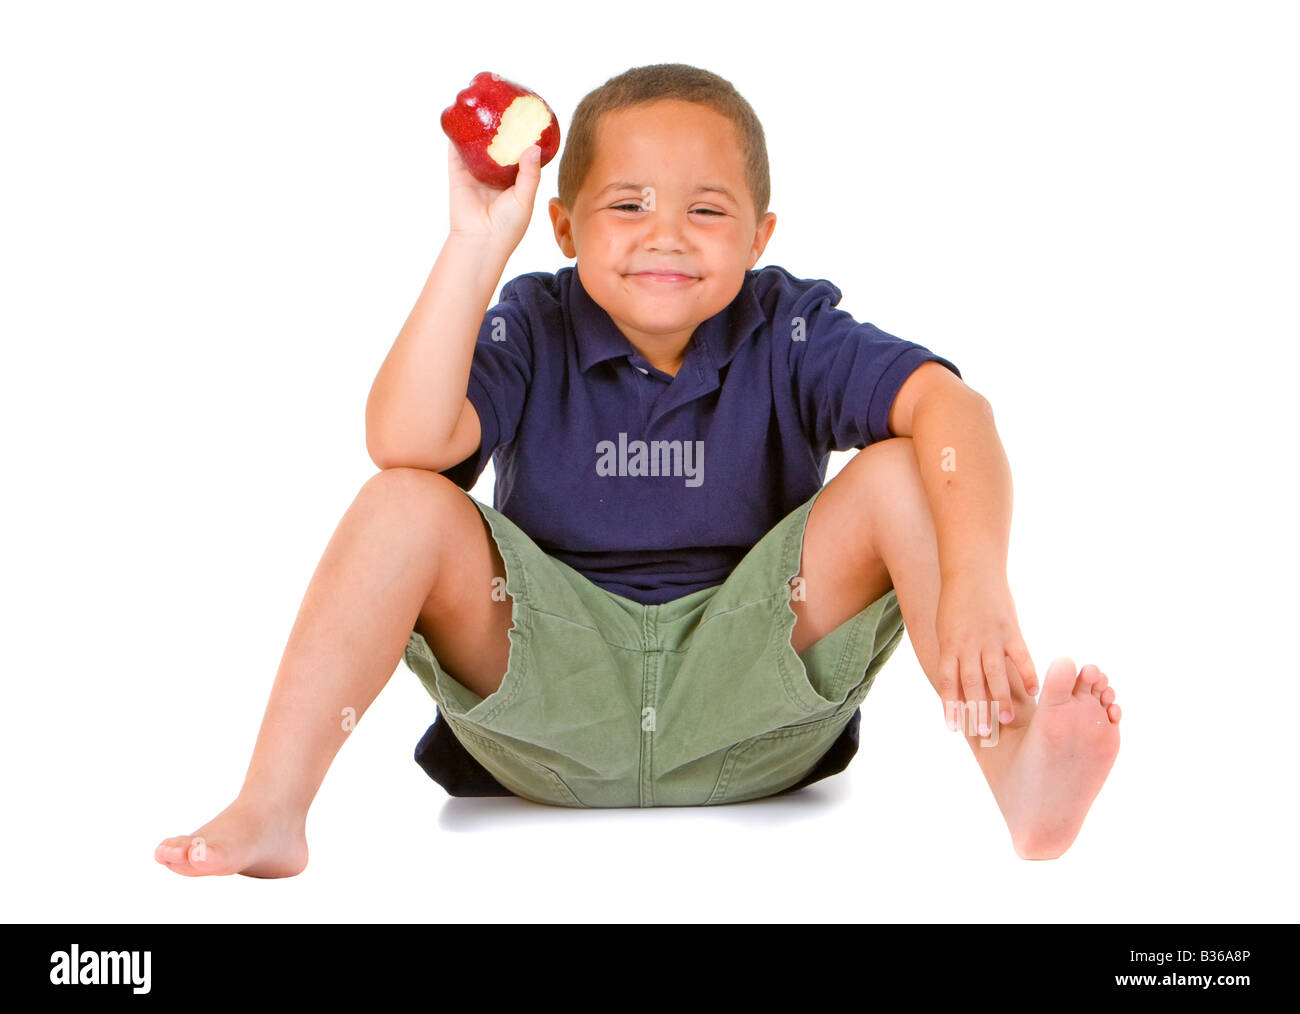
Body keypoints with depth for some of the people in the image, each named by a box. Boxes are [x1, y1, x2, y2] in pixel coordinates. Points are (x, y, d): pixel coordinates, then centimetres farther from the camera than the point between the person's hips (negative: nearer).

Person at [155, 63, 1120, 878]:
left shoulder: (789, 332, -4)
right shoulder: (536, 329, -2)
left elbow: (946, 403, -23)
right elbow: (406, 439, -21)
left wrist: (978, 580, -42)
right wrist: (476, 246, -23)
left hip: (747, 691, 0)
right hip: (553, 700, 1)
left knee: (901, 474, -19)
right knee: (407, 505, -21)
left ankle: (1024, 783, -35)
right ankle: (270, 815, -23)